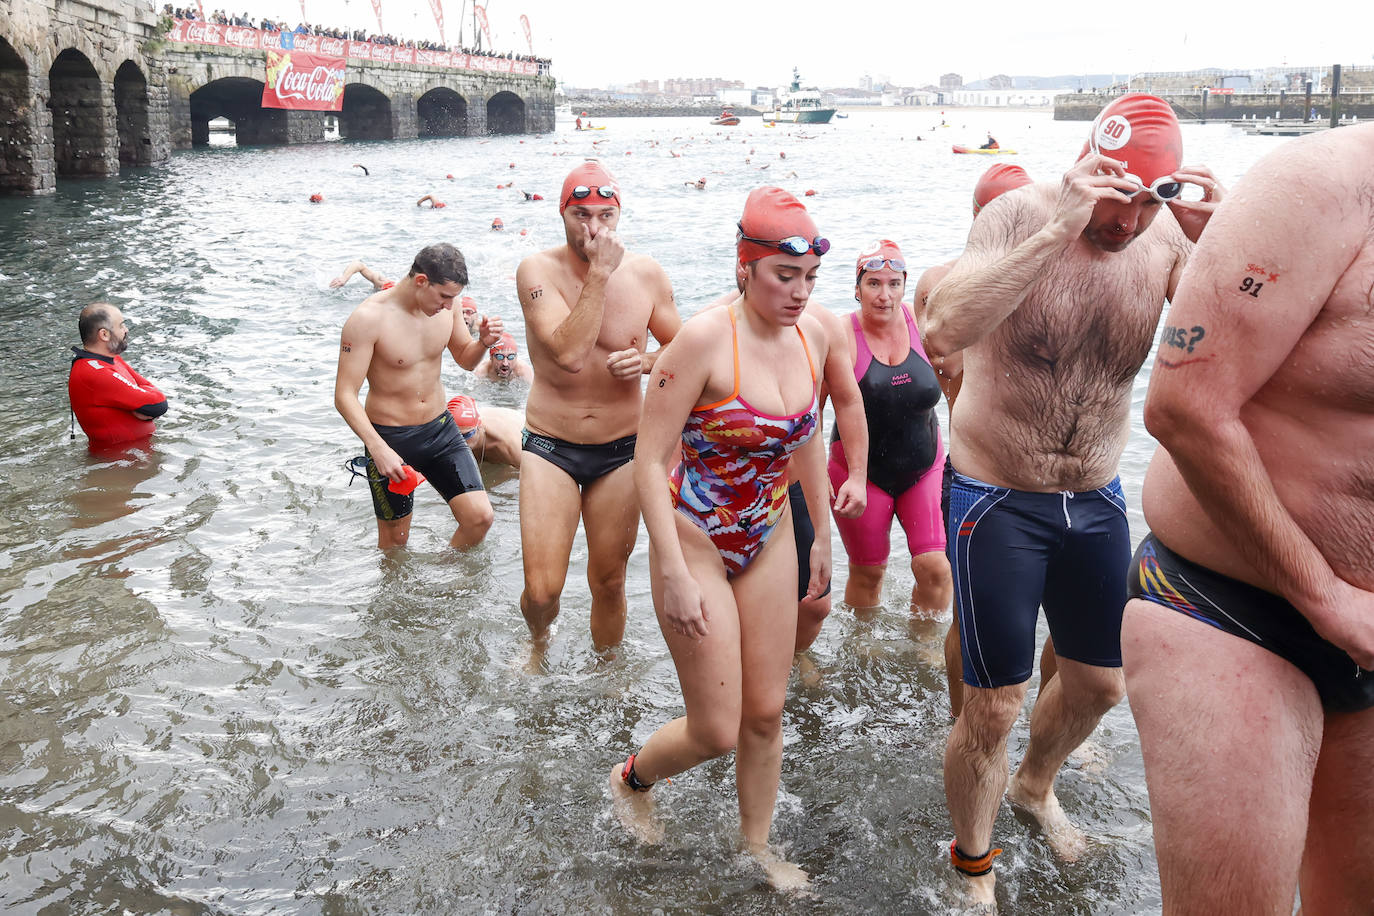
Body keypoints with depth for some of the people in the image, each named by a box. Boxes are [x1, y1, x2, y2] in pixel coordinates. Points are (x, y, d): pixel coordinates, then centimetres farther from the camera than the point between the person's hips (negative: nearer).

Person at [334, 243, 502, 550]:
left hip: (440, 428, 5)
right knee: (395, 539, 11)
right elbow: (344, 396, -22)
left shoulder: (445, 305, -4)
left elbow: (465, 359, 14)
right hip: (390, 436, -4)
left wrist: (483, 342, -11)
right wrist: (378, 448, -34)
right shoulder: (369, 318, -22)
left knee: (480, 517, -4)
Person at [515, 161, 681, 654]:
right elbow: (569, 352, -25)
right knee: (542, 589, -8)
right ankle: (539, 643, 29)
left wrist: (647, 360, -13)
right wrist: (599, 272, -25)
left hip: (621, 451, 2)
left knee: (609, 582, 13)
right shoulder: (538, 270, -11)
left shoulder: (645, 273, -3)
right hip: (550, 447, -2)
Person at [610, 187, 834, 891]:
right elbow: (650, 461, -21)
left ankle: (757, 844, 37)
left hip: (769, 540, 6)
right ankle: (632, 778, 35)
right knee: (717, 731, 2)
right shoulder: (705, 339, -24)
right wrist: (673, 574, -23)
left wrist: (822, 533, 17)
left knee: (766, 713, 13)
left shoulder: (811, 335, -4)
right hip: (695, 542, -5)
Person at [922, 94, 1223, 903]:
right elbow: (944, 330, -36)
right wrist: (1058, 228, -40)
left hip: (1097, 500, 5)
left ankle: (1036, 786, 52)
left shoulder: (1168, 239, -6)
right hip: (998, 502, -5)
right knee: (994, 708, 2)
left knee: (1100, 681, 20)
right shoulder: (1021, 215, -18)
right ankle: (974, 864, 29)